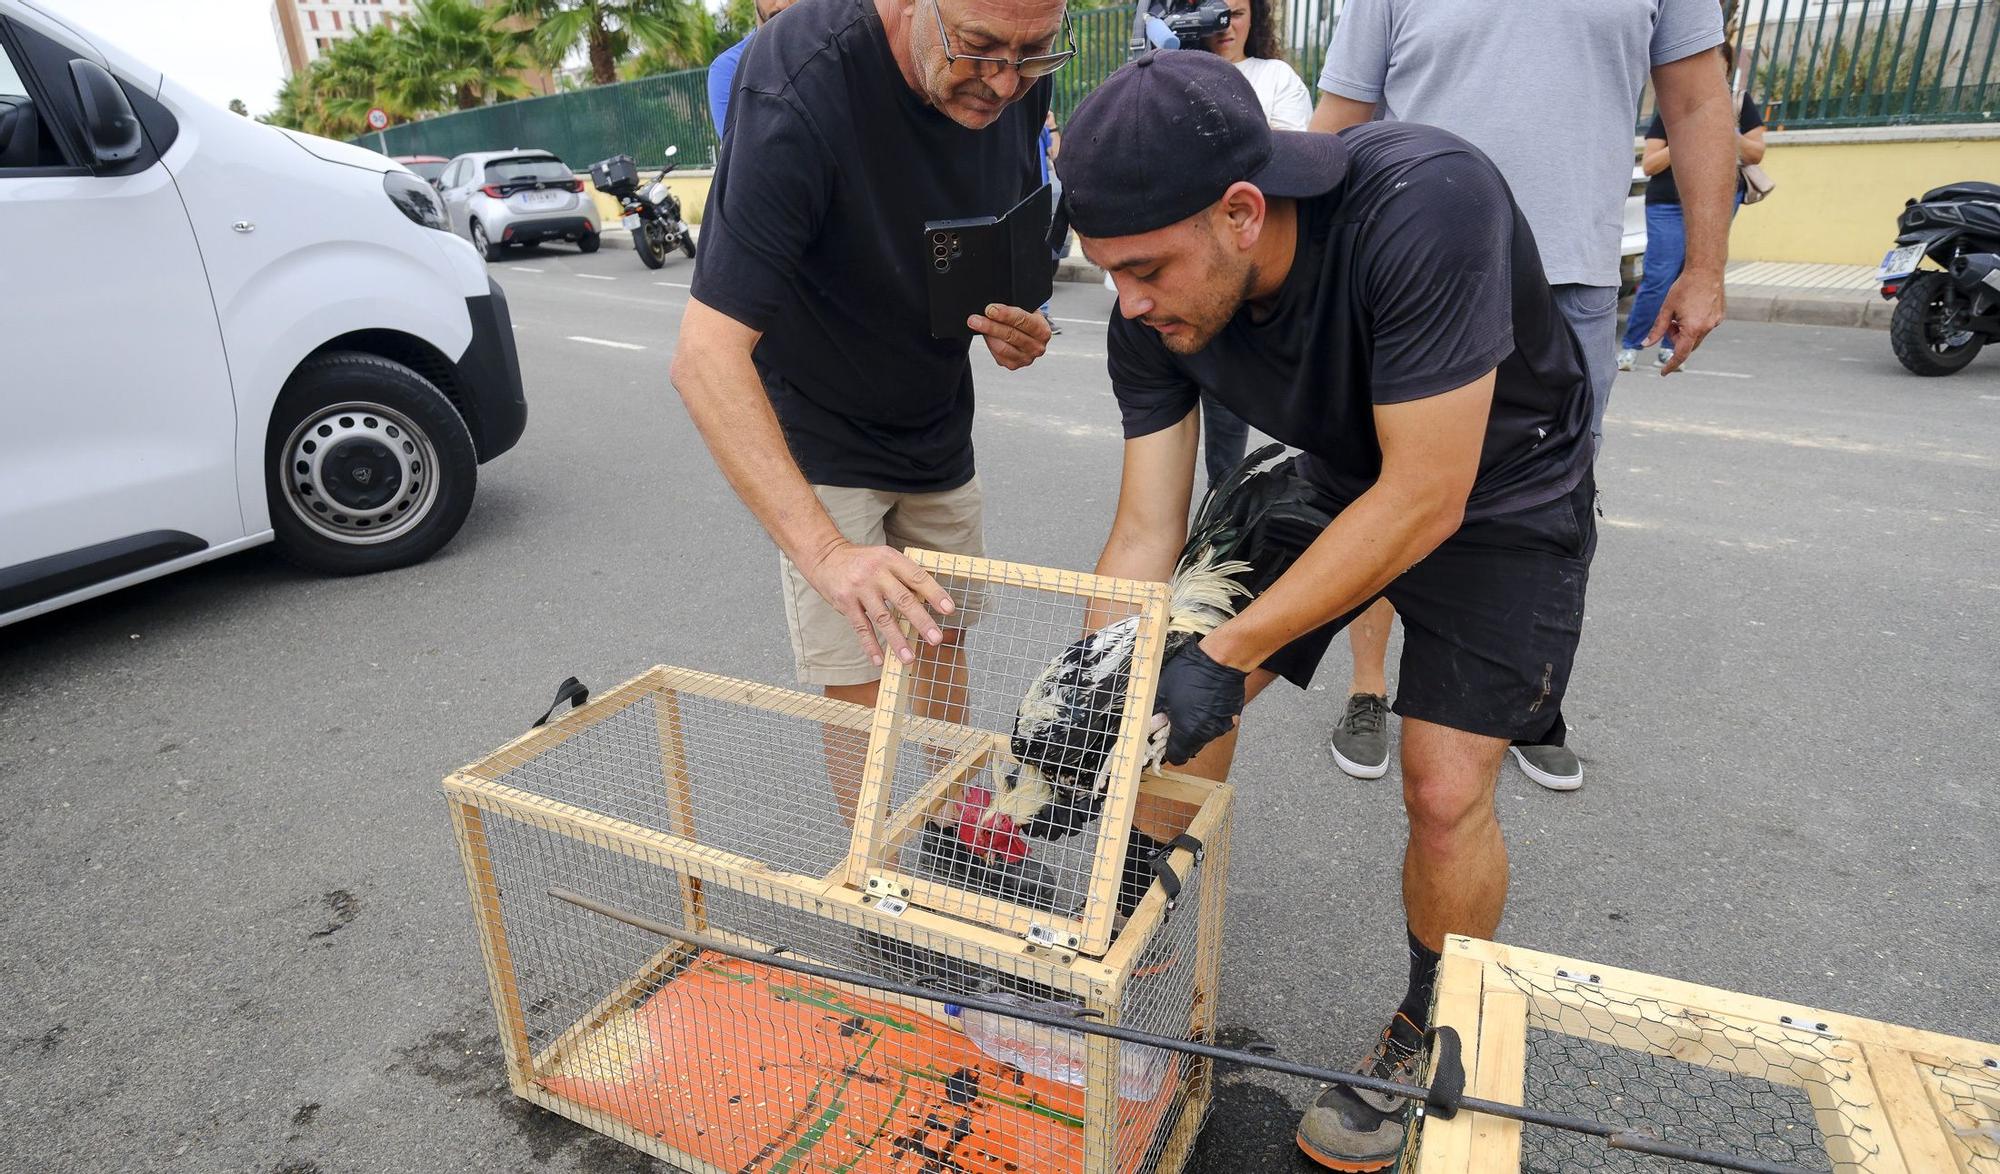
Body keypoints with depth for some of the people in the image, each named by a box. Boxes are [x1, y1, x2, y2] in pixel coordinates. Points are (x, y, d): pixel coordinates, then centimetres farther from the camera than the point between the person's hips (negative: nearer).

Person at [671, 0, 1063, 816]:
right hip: (817, 434, -5)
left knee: (942, 638, 15)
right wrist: (825, 551, -46)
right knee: (862, 690, -5)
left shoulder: (1017, 73, -13)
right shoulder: (800, 86, -32)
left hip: (937, 425, 6)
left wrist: (1014, 319, -15)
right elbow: (705, 360, -37)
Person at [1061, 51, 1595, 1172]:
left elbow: (1425, 500, -34)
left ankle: (1429, 1032, 19)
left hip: (1495, 492, -4)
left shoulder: (1425, 206, -38)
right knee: (1171, 692, -1)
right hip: (1332, 478, 5)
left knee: (1446, 791, -11)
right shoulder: (1152, 316, -20)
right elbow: (1147, 532, -15)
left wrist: (1227, 657, -33)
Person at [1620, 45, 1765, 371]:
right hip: (1669, 206, -3)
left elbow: (1756, 154, 5)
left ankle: (1669, 348, 10)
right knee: (1658, 279, -11)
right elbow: (1648, 164, -4)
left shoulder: (1740, 102, 7)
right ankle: (1630, 346, -2)